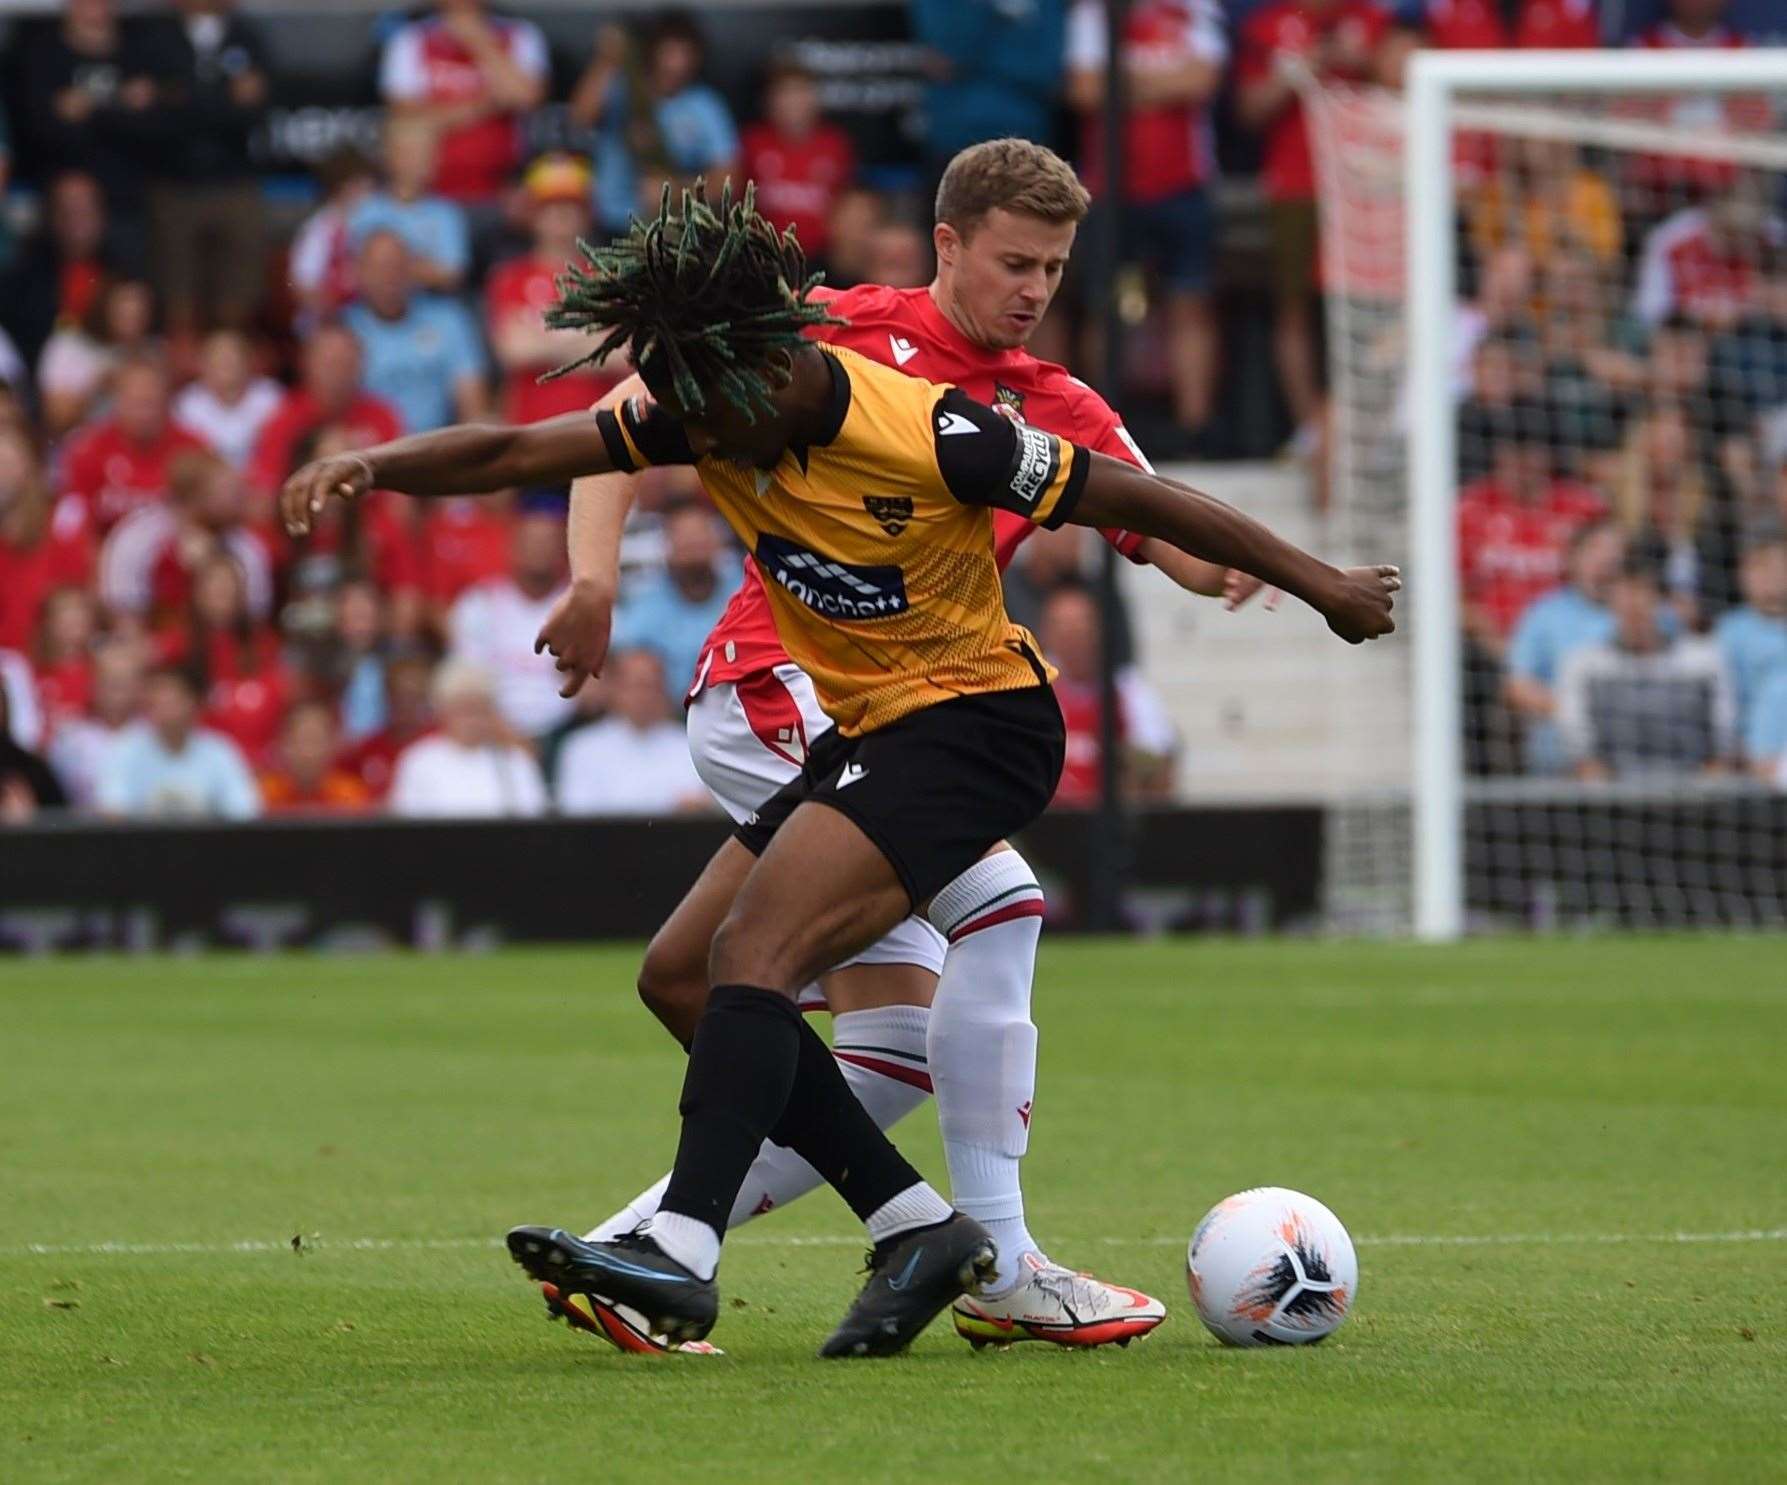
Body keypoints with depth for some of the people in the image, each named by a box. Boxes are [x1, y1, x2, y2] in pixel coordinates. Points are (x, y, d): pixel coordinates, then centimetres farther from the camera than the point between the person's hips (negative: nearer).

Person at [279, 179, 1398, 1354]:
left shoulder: (930, 438, -24)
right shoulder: (705, 413, -6)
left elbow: (1138, 501, -14)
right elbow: (515, 453, -8)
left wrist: (1324, 587, -6)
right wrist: (373, 466, -27)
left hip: (976, 717, -9)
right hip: (865, 730, 9)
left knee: (756, 947, -24)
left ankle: (682, 1255, -33)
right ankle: (920, 1229, 3)